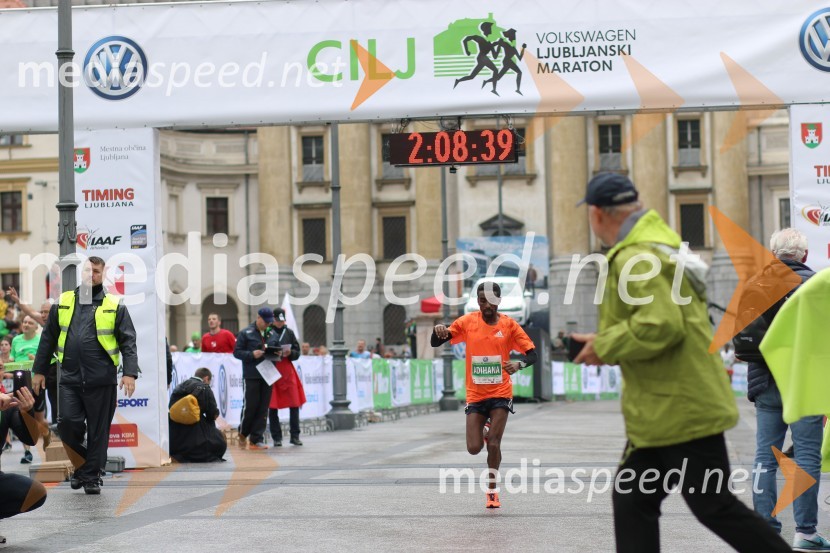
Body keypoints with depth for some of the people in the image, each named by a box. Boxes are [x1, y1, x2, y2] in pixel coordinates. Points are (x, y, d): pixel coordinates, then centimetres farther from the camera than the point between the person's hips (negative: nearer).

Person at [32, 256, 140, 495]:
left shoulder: (114, 306, 4)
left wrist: (130, 372, -11)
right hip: (69, 379, 2)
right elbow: (48, 339, 15)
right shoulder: (63, 303, 10)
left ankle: (92, 476, 15)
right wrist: (40, 370, 12)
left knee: (98, 431, 3)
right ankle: (81, 465, 16)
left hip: (101, 380, -2)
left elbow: (128, 342, 0)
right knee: (67, 424, -7)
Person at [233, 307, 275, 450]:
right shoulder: (246, 333, -1)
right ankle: (242, 434, 20)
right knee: (250, 406, -2)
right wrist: (252, 354, -17)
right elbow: (237, 352, -4)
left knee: (263, 408, 3)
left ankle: (256, 439, 7)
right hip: (251, 376, -5)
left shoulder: (271, 334, 13)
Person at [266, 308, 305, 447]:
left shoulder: (289, 332, 9)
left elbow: (297, 352, 11)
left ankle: (295, 435, 8)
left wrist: (290, 353, -9)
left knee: (294, 404, -1)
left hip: (288, 371, 3)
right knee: (272, 406, 1)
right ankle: (277, 438, 7)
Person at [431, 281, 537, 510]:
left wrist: (518, 364, -26)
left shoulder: (509, 325, -2)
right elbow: (436, 343, 0)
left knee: (493, 444, -10)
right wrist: (438, 331, -25)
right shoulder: (467, 322, 0)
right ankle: (484, 432, 33)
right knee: (474, 448, -4)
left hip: (500, 394, -1)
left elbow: (531, 354, -3)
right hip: (475, 395, 1)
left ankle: (492, 490, 10)